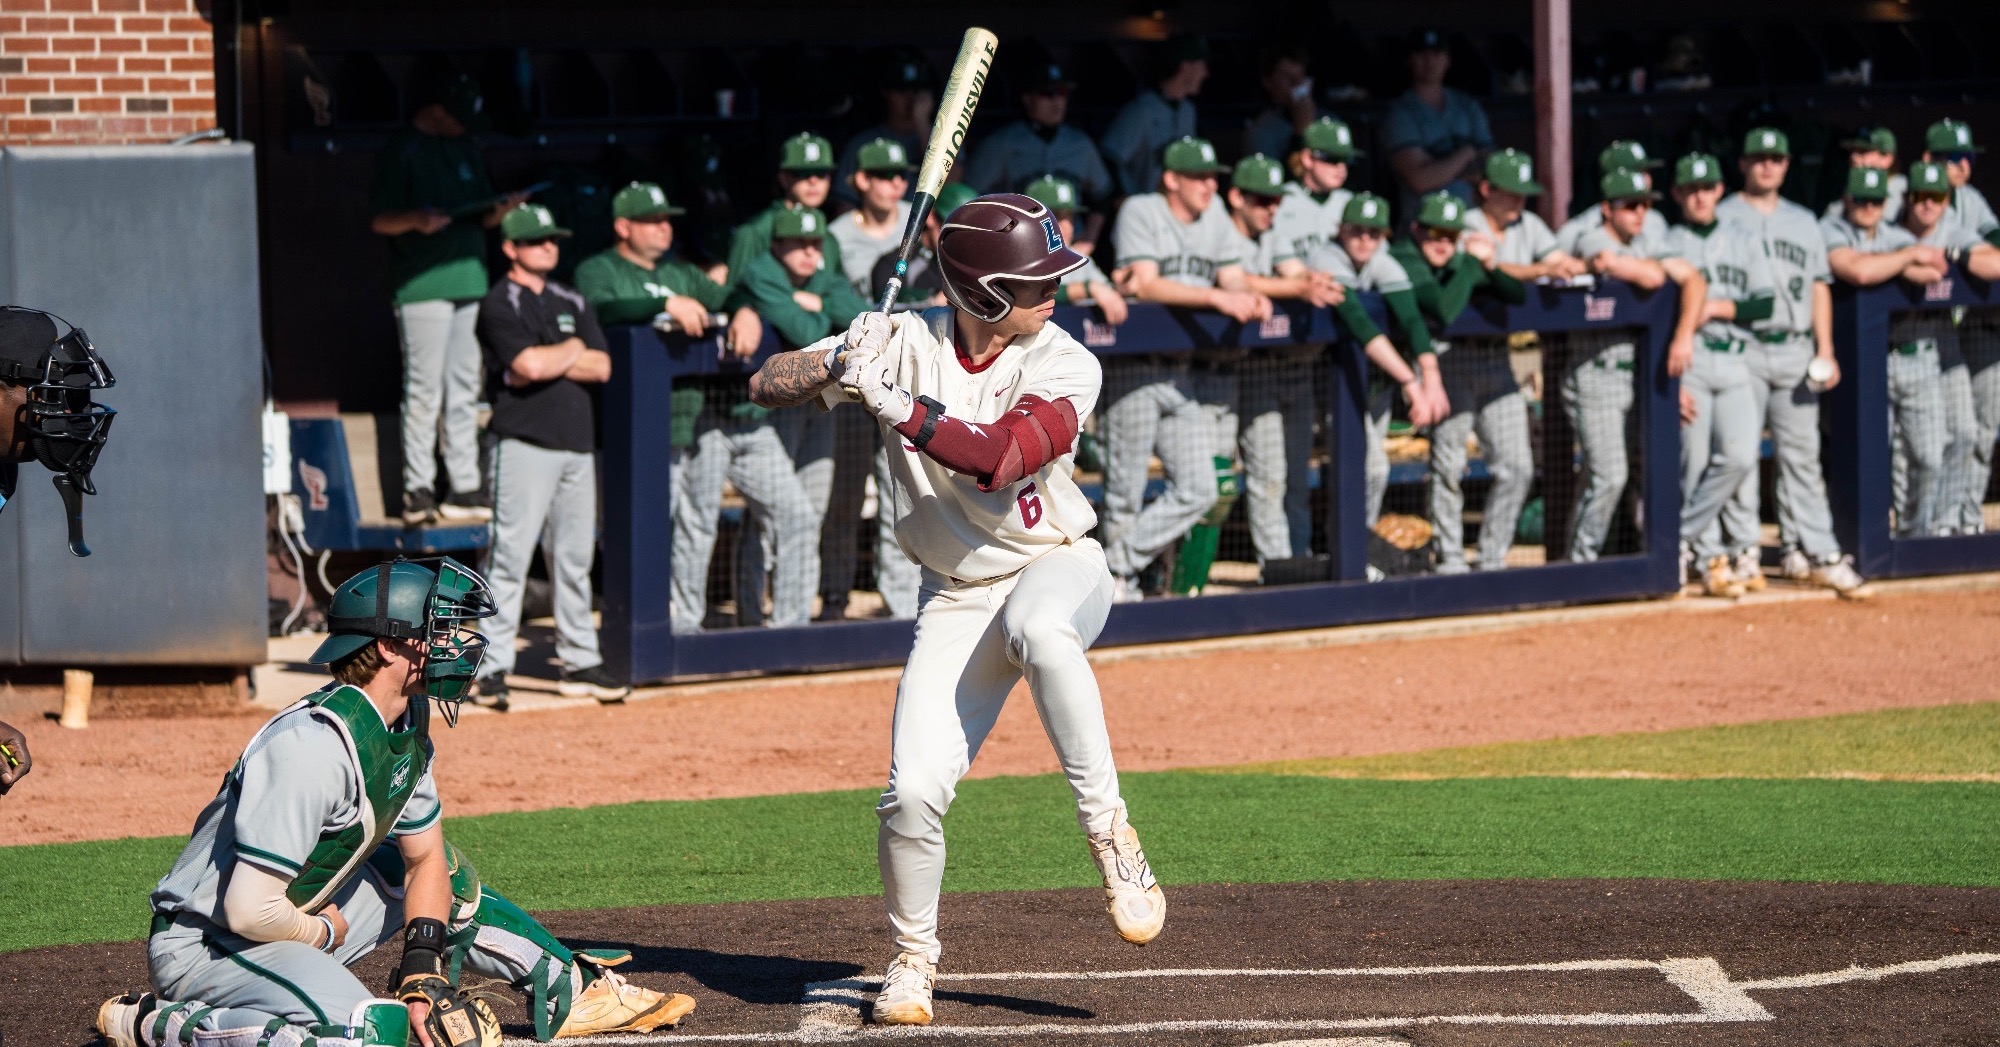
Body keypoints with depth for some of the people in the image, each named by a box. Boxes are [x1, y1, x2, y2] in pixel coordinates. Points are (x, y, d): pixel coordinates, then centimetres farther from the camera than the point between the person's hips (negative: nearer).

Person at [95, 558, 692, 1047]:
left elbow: (424, 857, 14)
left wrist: (422, 972, -1)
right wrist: (326, 932, -11)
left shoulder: (409, 727, 2)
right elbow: (251, 910, -31)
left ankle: (571, 992, 33)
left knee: (448, 878, 19)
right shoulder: (315, 745, -28)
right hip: (200, 945, -10)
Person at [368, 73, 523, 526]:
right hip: (422, 283, -7)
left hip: (469, 280, 7)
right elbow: (379, 220, -5)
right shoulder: (402, 152, -2)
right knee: (424, 390, -8)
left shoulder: (467, 150, 18)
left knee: (464, 389, 7)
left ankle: (465, 488, 9)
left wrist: (503, 210, 0)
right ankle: (418, 491, -7)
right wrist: (416, 220, -24)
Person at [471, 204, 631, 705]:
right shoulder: (500, 305, -3)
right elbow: (528, 366, -17)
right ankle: (493, 666, -9)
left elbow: (601, 367, 6)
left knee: (575, 558, 9)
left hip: (578, 443, 7)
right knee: (511, 554, -10)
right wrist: (573, 351, 0)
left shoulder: (573, 303, 18)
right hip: (525, 442, -7)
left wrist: (550, 362, -7)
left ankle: (580, 661, 15)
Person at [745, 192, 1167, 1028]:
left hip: (1059, 567, -2)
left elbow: (998, 457, -30)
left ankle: (1109, 834, -29)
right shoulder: (908, 343, -7)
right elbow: (767, 386, -8)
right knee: (913, 791, -12)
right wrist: (840, 365, -28)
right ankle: (913, 959, 15)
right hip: (959, 595, 2)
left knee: (1038, 628, -40)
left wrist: (890, 400, -33)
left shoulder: (1063, 365, -14)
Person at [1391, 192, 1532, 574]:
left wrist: (1490, 265, -6)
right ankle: (1450, 560, 14)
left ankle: (1492, 558, 14)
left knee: (1517, 470, 3)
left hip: (1492, 363, 6)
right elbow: (1445, 309, -18)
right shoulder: (1404, 262, -3)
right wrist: (1471, 263, -11)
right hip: (1448, 365, -6)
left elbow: (1518, 295, 10)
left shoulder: (1462, 260, 17)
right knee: (1449, 471, -1)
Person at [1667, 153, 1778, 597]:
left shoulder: (1743, 241, 15)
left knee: (1740, 456, -14)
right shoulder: (1664, 244, 4)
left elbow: (1766, 303, 8)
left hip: (1734, 363, 3)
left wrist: (1716, 307, -9)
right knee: (1694, 463, -6)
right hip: (1686, 363, -3)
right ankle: (1709, 557, 4)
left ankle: (1679, 534, -1)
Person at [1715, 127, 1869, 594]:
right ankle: (1745, 552, 1)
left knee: (1802, 454, 3)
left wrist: (1825, 351, 7)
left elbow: (1819, 287, 16)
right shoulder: (1721, 218, 5)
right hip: (1742, 350, -4)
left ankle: (1814, 553, 3)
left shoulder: (1804, 222, 19)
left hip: (1795, 350, 4)